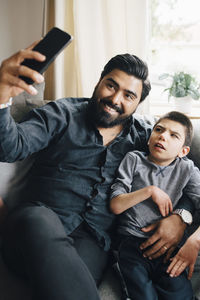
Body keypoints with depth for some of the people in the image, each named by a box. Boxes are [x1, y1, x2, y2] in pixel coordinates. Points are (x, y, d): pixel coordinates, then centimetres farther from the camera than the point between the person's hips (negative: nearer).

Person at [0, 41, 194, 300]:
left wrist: (180, 216, -4)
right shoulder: (62, 114, 9)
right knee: (37, 220, -37)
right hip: (37, 220, 1)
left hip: (93, 239, 0)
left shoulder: (142, 136, 15)